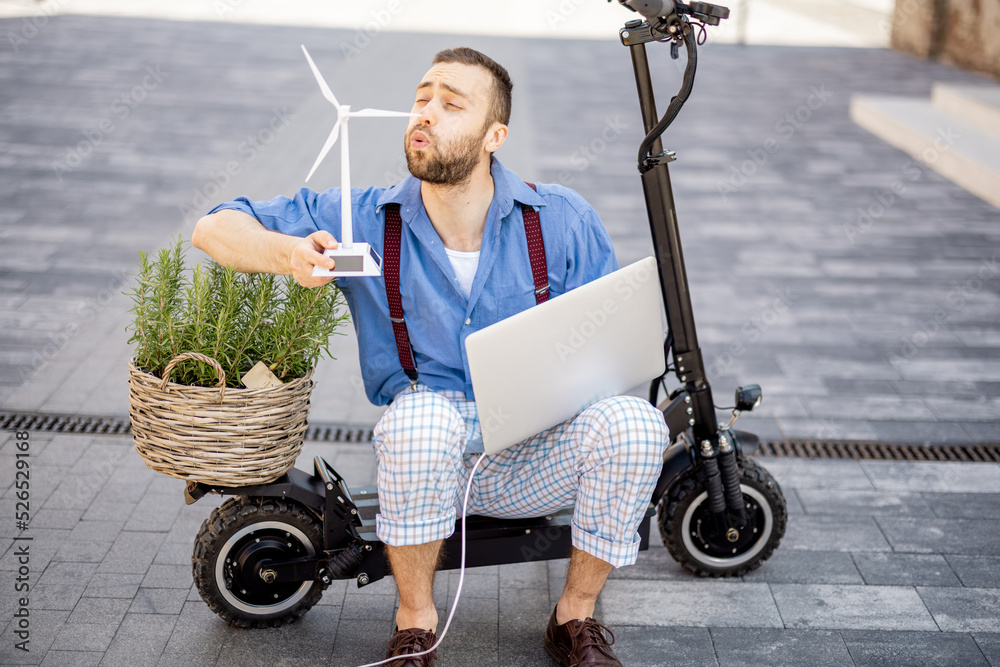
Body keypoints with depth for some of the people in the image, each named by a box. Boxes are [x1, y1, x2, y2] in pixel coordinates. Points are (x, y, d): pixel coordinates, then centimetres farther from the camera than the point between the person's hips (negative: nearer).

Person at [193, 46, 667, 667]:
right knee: (421, 416, -36)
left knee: (635, 423, -28)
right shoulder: (362, 220, -4)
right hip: (432, 454, -1)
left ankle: (576, 616, -3)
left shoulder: (563, 219, -4)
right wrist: (290, 253, -24)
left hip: (534, 462, 1)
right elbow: (215, 228, -1)